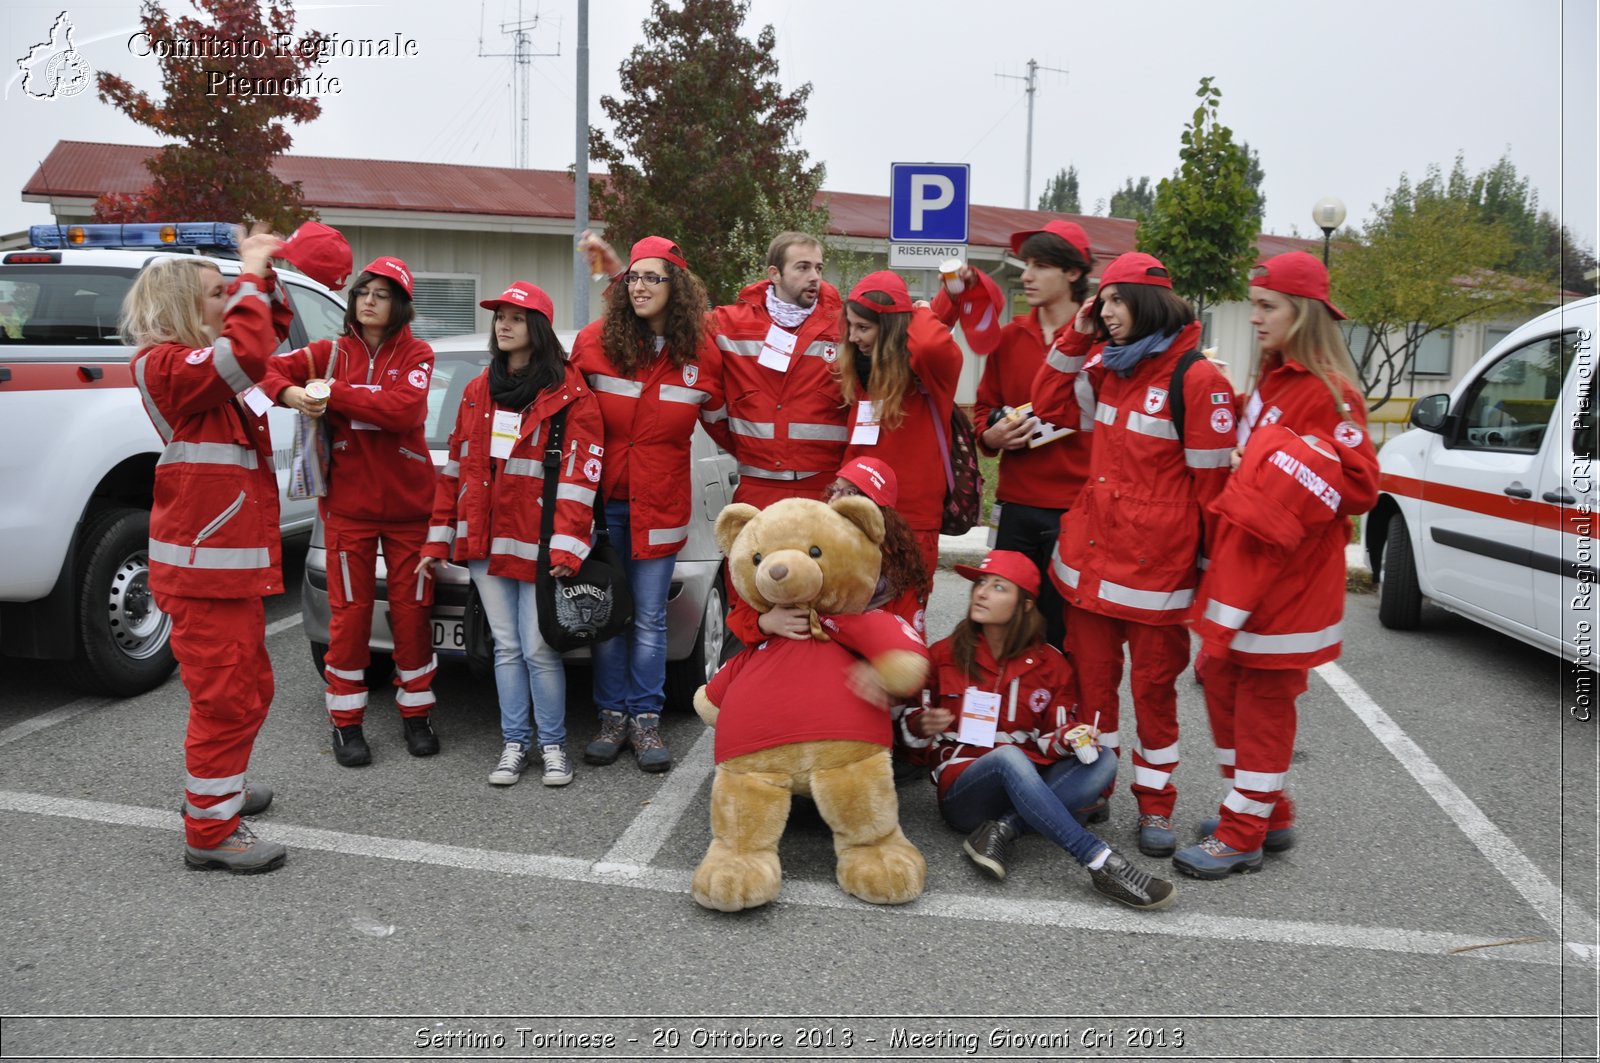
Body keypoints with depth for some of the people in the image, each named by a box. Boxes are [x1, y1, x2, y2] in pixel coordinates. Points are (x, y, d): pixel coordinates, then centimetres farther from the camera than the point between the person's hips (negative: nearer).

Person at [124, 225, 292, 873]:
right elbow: (247, 353, -31)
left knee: (247, 685, 23)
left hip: (232, 557, 10)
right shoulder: (163, 365, -14)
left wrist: (266, 277, 12)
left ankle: (216, 787, 40)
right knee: (227, 695, -6)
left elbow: (268, 334, 28)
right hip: (205, 563, -10)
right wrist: (252, 277, -18)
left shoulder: (203, 360, 15)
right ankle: (210, 833, 3)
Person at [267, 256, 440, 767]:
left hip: (408, 507, -1)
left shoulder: (416, 355, 0)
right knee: (349, 613, 4)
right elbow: (268, 369, 0)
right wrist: (290, 392, -21)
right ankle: (346, 723, 15)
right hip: (347, 506, 1)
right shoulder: (332, 353, 6)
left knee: (411, 610, 5)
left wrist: (334, 394, -18)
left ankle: (415, 714, 20)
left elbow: (404, 409, -17)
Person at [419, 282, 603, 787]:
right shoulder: (478, 391, 14)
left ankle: (552, 744, 14)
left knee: (538, 649, -2)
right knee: (506, 646, 10)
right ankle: (514, 743, 19)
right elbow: (455, 467, 15)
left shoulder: (569, 394, -4)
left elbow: (580, 474, -11)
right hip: (484, 542, 5)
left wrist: (566, 546, -19)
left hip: (536, 545, -5)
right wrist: (438, 539, 12)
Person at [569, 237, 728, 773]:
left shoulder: (701, 352, -2)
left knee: (650, 617, 4)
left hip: (660, 502, 0)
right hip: (601, 498, 0)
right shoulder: (593, 342, -4)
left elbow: (722, 423, 11)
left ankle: (645, 720, 15)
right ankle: (613, 717, 18)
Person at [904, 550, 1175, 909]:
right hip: (963, 791, -3)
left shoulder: (1051, 664, 5)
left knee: (1102, 762, -23)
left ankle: (1003, 828, -30)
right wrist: (923, 725, -12)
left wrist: (1071, 738, -17)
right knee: (1009, 757, -37)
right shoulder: (944, 656, 4)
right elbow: (911, 721, 12)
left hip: (1030, 789, 3)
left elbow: (1054, 742, 7)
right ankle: (1102, 863, -41)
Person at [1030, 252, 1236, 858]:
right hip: (1090, 551, 6)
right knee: (1091, 676, 11)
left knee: (1154, 684, 6)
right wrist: (1075, 339, 6)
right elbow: (1051, 408, 17)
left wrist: (1208, 560, -6)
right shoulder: (1107, 365, 12)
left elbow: (1211, 478, -9)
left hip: (1157, 560, -6)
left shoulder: (1195, 377, -11)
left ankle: (1155, 806, 20)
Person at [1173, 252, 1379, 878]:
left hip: (1286, 580, -9)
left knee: (1263, 702, 0)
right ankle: (1269, 814, 30)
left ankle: (1243, 834, 12)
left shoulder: (1328, 393, -14)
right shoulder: (1270, 381, 12)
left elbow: (1358, 488, -17)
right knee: (1224, 686, 15)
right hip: (1242, 569, 9)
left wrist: (1285, 465, -23)